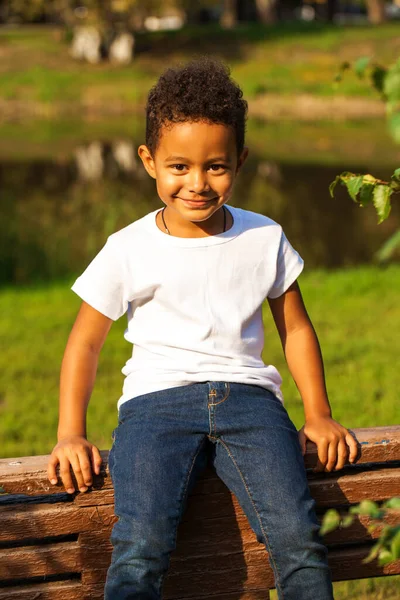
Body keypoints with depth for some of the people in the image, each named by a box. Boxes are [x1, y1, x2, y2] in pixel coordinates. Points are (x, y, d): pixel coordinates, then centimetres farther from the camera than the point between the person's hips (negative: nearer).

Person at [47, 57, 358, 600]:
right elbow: (86, 340, 11)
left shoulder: (264, 239, 10)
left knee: (298, 540, -22)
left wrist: (318, 413, 11)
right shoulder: (128, 250, 4)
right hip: (156, 399, -1)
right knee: (140, 550, -27)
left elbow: (295, 327, 20)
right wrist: (70, 434, 2)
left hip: (247, 394, 2)